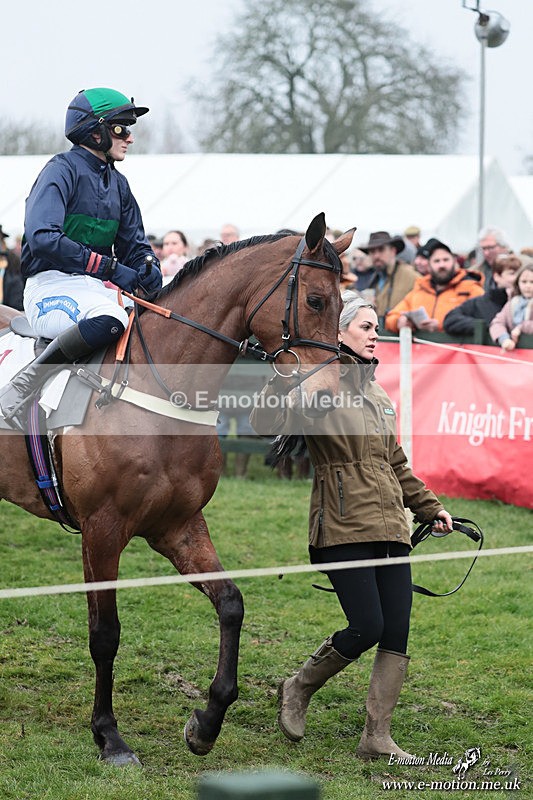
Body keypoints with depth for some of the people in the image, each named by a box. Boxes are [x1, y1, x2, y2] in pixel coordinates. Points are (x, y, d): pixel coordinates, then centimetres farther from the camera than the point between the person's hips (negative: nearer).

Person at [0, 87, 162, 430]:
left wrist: (148, 269, -1)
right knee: (110, 321, -37)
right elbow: (42, 238, -21)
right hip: (51, 287, -9)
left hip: (97, 286, 9)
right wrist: (110, 267, -21)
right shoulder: (62, 170, -8)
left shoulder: (118, 183, 17)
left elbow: (134, 244, 23)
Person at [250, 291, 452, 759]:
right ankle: (299, 689, 14)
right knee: (367, 627, -12)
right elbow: (267, 423, -20)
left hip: (391, 528, 7)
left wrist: (430, 508, 27)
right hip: (343, 529, -7)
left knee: (397, 633, 0)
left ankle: (378, 737, 5)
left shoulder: (380, 398, 20)